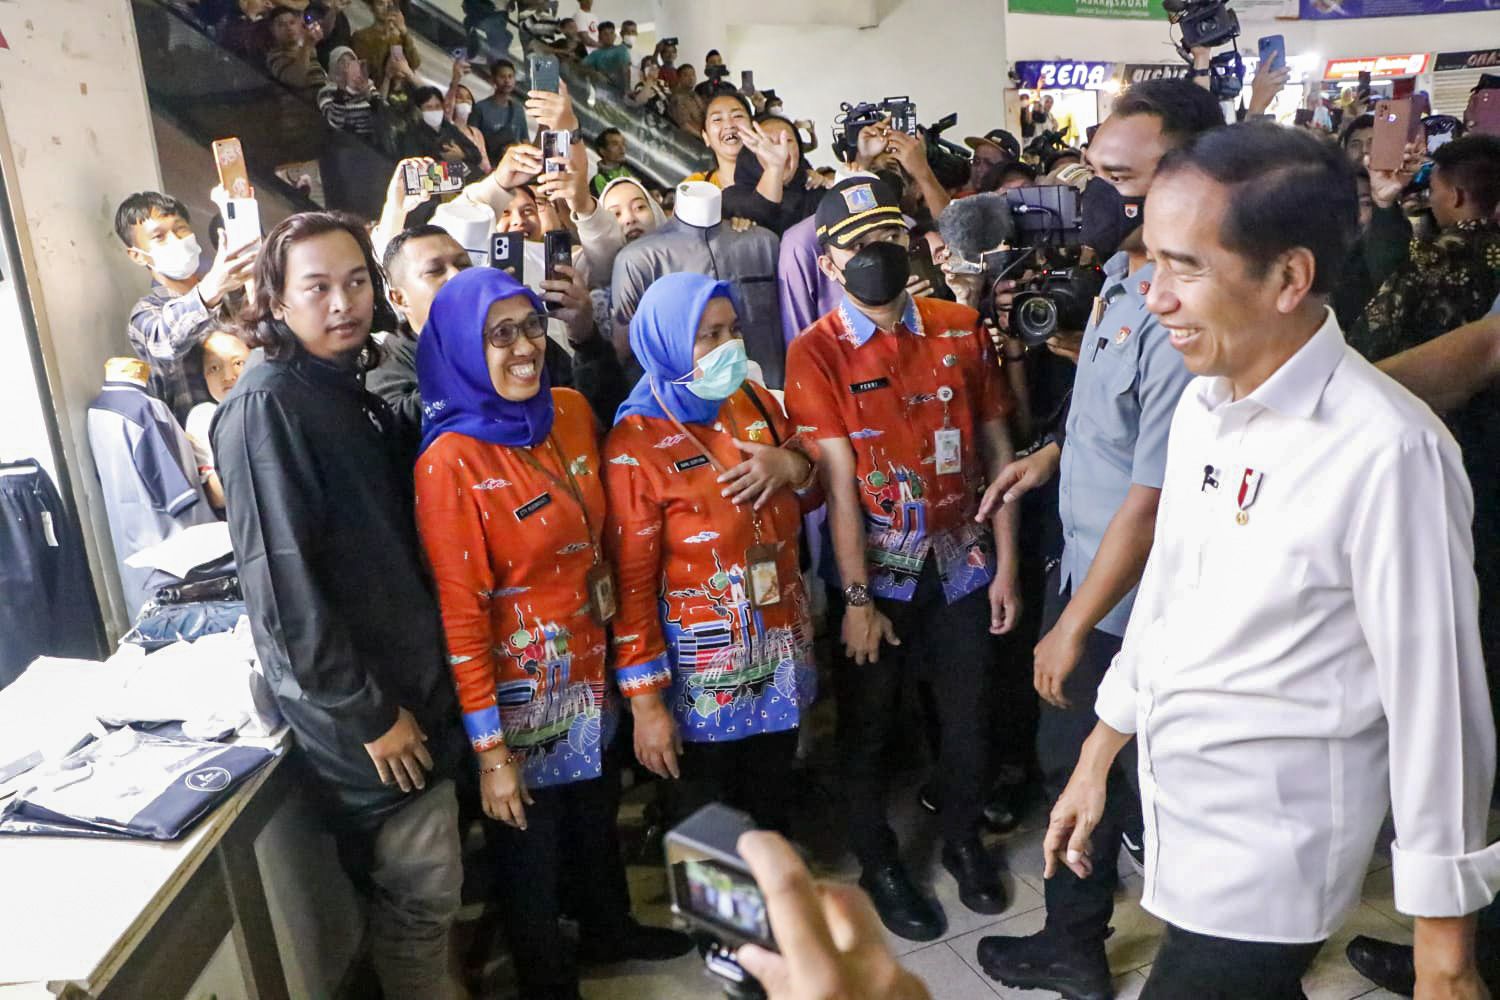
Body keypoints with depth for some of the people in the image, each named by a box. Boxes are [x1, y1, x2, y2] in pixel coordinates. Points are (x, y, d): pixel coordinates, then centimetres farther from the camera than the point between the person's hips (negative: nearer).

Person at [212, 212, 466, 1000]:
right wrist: (366, 712, -17)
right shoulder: (266, 403, -17)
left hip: (409, 677, 8)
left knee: (421, 881, 19)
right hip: (357, 702, -8)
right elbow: (280, 579, -21)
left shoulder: (349, 389, 9)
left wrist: (419, 682, 12)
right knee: (422, 884, 6)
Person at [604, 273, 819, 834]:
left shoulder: (755, 403, 3)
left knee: (772, 813, 21)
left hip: (781, 657, 5)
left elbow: (811, 495, 14)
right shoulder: (635, 445, -15)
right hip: (703, 677, -5)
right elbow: (632, 584, -14)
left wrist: (793, 465, -9)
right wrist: (645, 700, -14)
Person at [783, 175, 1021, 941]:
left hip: (962, 562, 3)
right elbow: (839, 481, -14)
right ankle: (879, 864, 35)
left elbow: (996, 447, 2)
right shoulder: (816, 353, -9)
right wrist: (857, 598, -14)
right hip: (876, 571, -3)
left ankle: (964, 842, 42)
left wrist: (1005, 562, 0)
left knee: (966, 715, 17)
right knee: (868, 726, 13)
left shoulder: (960, 328, 1)